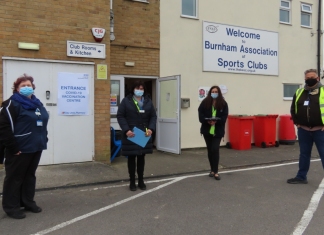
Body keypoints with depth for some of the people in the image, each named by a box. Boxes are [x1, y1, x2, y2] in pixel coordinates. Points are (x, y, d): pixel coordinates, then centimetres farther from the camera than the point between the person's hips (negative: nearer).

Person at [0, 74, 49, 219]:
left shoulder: (37, 104, 14)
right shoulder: (12, 104, -10)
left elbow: (42, 124, 23)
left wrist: (44, 140, 13)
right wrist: (13, 147, -18)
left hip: (35, 148, 8)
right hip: (20, 149, -8)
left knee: (30, 175, 17)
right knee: (15, 177, 4)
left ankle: (28, 202, 30)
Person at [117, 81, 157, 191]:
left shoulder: (148, 101, 9)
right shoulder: (126, 101, -2)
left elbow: (153, 116, 8)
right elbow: (120, 116, -6)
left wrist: (151, 129, -8)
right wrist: (126, 130, -17)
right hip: (130, 134, -3)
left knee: (141, 157, 11)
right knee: (131, 158, 6)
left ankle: (141, 181, 23)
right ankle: (132, 182, 17)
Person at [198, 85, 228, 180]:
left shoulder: (223, 104, -1)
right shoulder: (205, 102, 1)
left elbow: (224, 116, -6)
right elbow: (200, 113, -4)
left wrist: (216, 121, -23)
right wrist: (207, 121, -19)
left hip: (218, 131, -2)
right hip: (207, 130, 2)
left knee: (215, 150, -10)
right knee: (210, 150, 11)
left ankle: (215, 171, -3)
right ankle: (212, 170, 25)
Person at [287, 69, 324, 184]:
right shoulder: (299, 92, 10)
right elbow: (293, 109, 18)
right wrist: (296, 122, 9)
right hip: (303, 130, 4)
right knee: (304, 154, 14)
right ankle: (301, 177, 25)